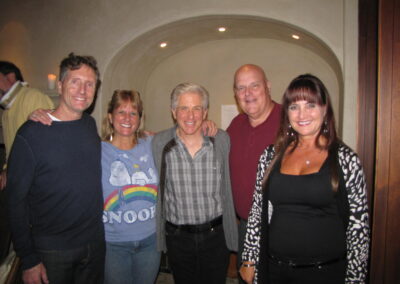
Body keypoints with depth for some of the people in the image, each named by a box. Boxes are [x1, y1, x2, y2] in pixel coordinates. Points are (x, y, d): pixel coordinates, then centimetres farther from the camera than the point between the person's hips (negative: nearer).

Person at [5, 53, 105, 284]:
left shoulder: (91, 125, 0)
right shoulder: (31, 133, -14)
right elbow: (16, 200, -12)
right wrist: (29, 259, -13)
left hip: (96, 244, 5)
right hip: (52, 251, -4)